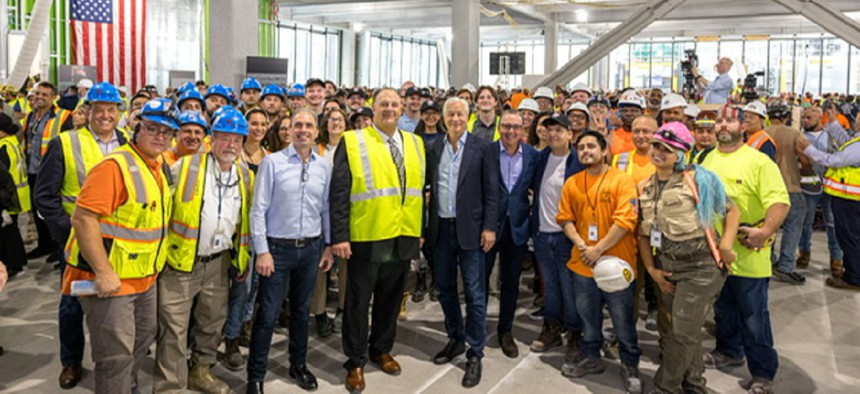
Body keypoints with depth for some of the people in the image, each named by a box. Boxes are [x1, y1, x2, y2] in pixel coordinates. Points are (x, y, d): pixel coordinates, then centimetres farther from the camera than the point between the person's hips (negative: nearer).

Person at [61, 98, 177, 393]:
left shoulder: (159, 167, 9)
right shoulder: (115, 166, -18)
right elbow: (83, 218, -25)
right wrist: (103, 272, -27)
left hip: (145, 279, 9)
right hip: (110, 280, -9)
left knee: (142, 340, 22)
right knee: (116, 356, -2)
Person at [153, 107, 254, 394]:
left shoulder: (246, 177, 7)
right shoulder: (185, 167, -9)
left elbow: (245, 223, 16)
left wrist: (243, 258, 15)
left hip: (219, 262, 5)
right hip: (180, 261, -5)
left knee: (212, 322, 18)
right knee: (174, 329, -3)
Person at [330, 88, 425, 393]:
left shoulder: (415, 144, 10)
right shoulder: (352, 142, -5)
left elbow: (420, 190, 13)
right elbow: (339, 193, -9)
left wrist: (421, 230, 9)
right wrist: (339, 236, -14)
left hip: (403, 238, 4)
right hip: (366, 238, -4)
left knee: (390, 298, 16)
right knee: (359, 301, 6)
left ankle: (381, 350, 35)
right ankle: (355, 362, 19)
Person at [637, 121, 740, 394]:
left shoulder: (697, 179, -8)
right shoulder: (644, 188, 7)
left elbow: (732, 211, -4)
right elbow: (643, 233, 11)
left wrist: (725, 246, -15)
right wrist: (651, 268, 4)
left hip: (700, 266, -5)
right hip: (667, 269, 5)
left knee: (683, 333, -4)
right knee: (688, 330, 18)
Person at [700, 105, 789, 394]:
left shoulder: (759, 161, -11)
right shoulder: (708, 160, 9)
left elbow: (779, 201, -18)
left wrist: (766, 231, -31)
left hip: (748, 254, -6)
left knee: (753, 316, 3)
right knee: (723, 309, 21)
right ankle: (729, 351, 42)